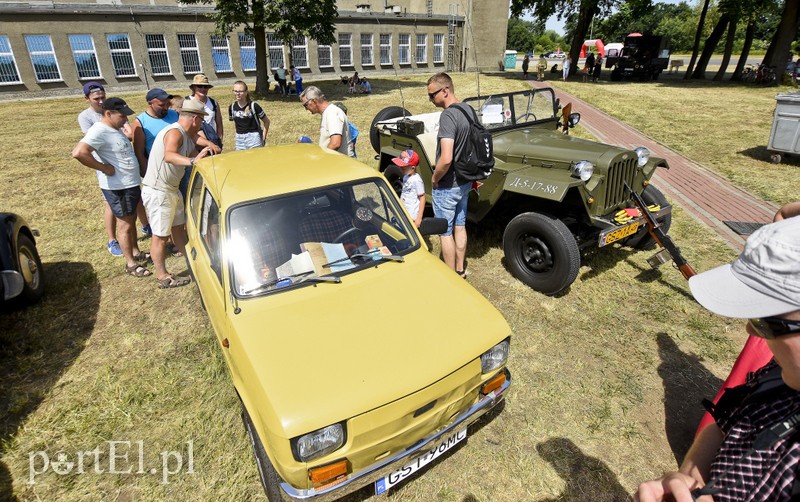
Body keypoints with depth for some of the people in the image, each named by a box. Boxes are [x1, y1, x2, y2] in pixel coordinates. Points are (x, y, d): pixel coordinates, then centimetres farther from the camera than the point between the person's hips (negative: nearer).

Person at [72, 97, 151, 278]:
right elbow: (78, 153, -34)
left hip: (131, 183, 9)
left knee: (131, 221, 21)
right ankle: (131, 264, 13)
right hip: (117, 187, -9)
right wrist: (104, 168, -26)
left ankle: (136, 253, 37)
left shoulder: (115, 128, 8)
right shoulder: (99, 131, -22)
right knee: (125, 225, 1)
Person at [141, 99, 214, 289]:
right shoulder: (174, 132, -22)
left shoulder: (186, 136, 10)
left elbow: (194, 155, 19)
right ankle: (162, 277, 12)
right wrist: (193, 161, -55)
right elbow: (169, 156, -41)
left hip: (172, 190, 10)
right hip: (158, 192, -10)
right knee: (161, 236, 1)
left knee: (179, 228, 21)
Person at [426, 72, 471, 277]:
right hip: (465, 182, 9)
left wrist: (434, 178, -16)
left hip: (447, 186, -8)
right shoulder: (469, 109, 3)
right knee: (460, 226, 20)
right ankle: (460, 270, 35)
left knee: (445, 232, 7)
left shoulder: (448, 116, -25)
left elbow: (446, 159, -33)